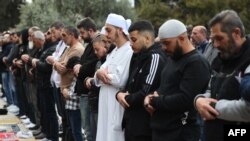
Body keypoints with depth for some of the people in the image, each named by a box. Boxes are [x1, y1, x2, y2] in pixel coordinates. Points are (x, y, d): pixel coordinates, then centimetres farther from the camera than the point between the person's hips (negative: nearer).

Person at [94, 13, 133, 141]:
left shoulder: (129, 52, -14)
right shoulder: (114, 51, 16)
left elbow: (120, 80, -21)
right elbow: (101, 73, 16)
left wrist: (102, 74, -6)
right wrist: (99, 74, -8)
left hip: (117, 106, -9)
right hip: (106, 104, 9)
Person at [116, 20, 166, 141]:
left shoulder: (155, 58, -15)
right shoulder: (138, 57, 16)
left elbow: (146, 94, -22)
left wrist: (126, 99, -5)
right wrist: (120, 94, -2)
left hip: (144, 126, -9)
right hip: (132, 123, 9)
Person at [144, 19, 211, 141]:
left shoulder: (197, 63, -15)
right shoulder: (172, 59, 15)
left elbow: (184, 100, -23)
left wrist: (155, 101, -11)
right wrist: (151, 97, -1)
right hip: (160, 130, 9)